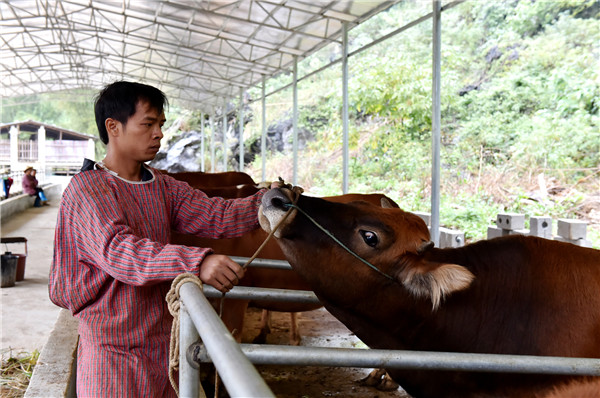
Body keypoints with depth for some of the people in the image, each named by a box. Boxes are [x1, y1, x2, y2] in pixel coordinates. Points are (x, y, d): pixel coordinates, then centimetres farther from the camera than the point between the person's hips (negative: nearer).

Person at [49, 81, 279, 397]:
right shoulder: (87, 189, -14)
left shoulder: (163, 186, 9)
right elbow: (117, 249, -30)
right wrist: (196, 262, -44)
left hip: (164, 341, 7)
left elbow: (213, 216, -2)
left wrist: (264, 202, -20)